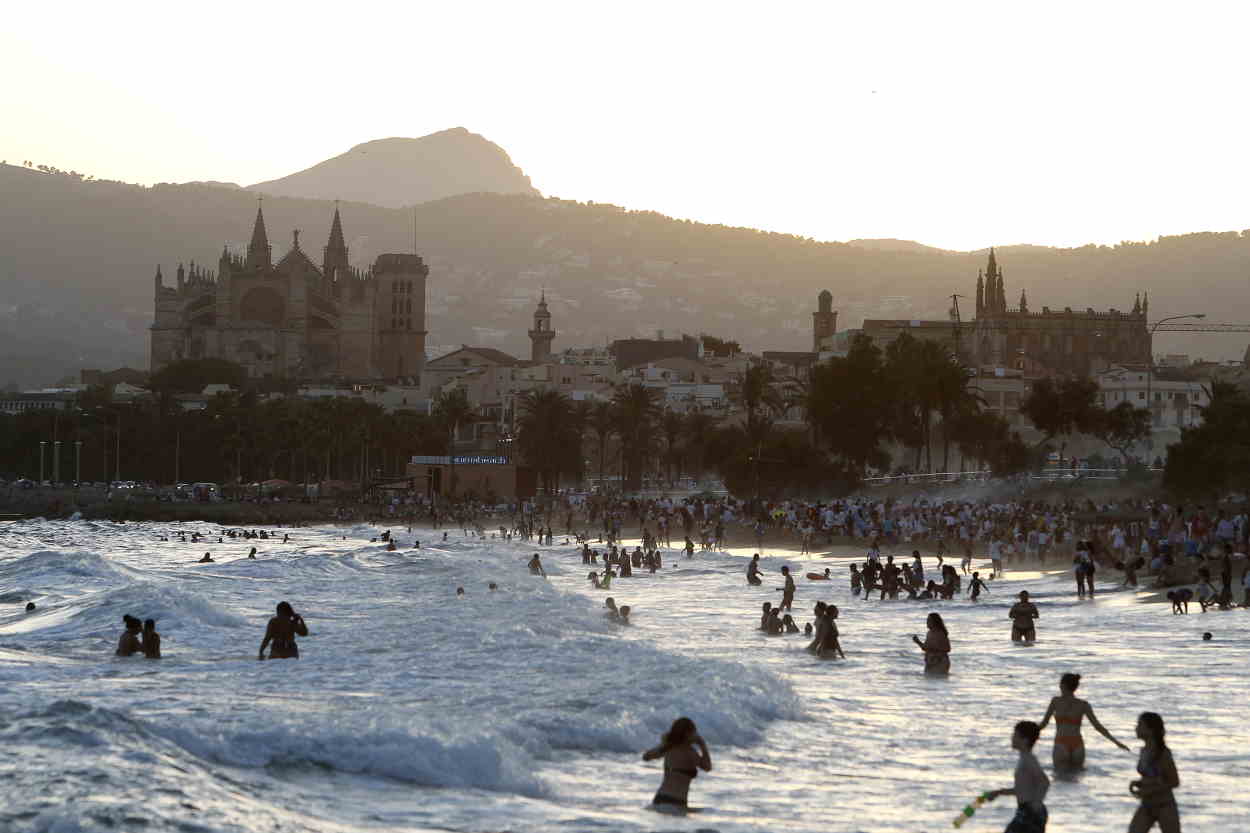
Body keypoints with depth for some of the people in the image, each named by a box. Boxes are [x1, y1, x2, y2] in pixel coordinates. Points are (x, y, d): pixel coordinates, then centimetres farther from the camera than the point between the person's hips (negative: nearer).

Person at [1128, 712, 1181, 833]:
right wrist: (1136, 783, -2)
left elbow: (1175, 782, -15)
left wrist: (1149, 791, -18)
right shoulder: (1144, 751, 5)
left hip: (1165, 808, -7)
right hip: (1146, 808, 7)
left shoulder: (1163, 753, -18)